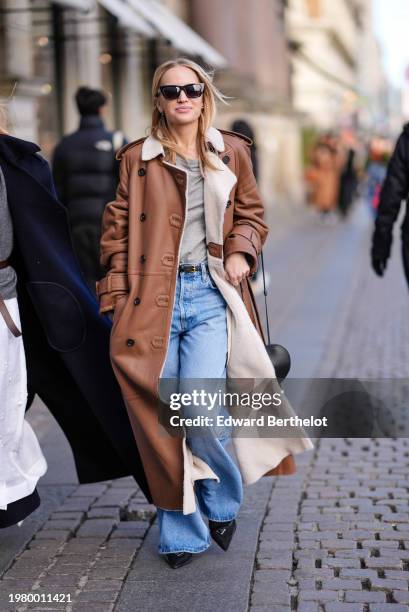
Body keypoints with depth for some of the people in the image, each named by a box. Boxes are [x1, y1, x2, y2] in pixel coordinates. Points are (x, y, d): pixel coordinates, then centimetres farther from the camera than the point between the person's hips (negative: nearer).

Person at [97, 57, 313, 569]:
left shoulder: (231, 153, 11)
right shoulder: (136, 157, 8)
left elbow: (251, 213, 18)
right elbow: (117, 230, 8)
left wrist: (241, 251, -2)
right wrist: (117, 294, -1)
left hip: (211, 293, 0)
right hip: (155, 297, 1)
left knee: (200, 409, -15)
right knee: (163, 416, 0)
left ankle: (222, 501, 15)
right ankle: (181, 532, 15)